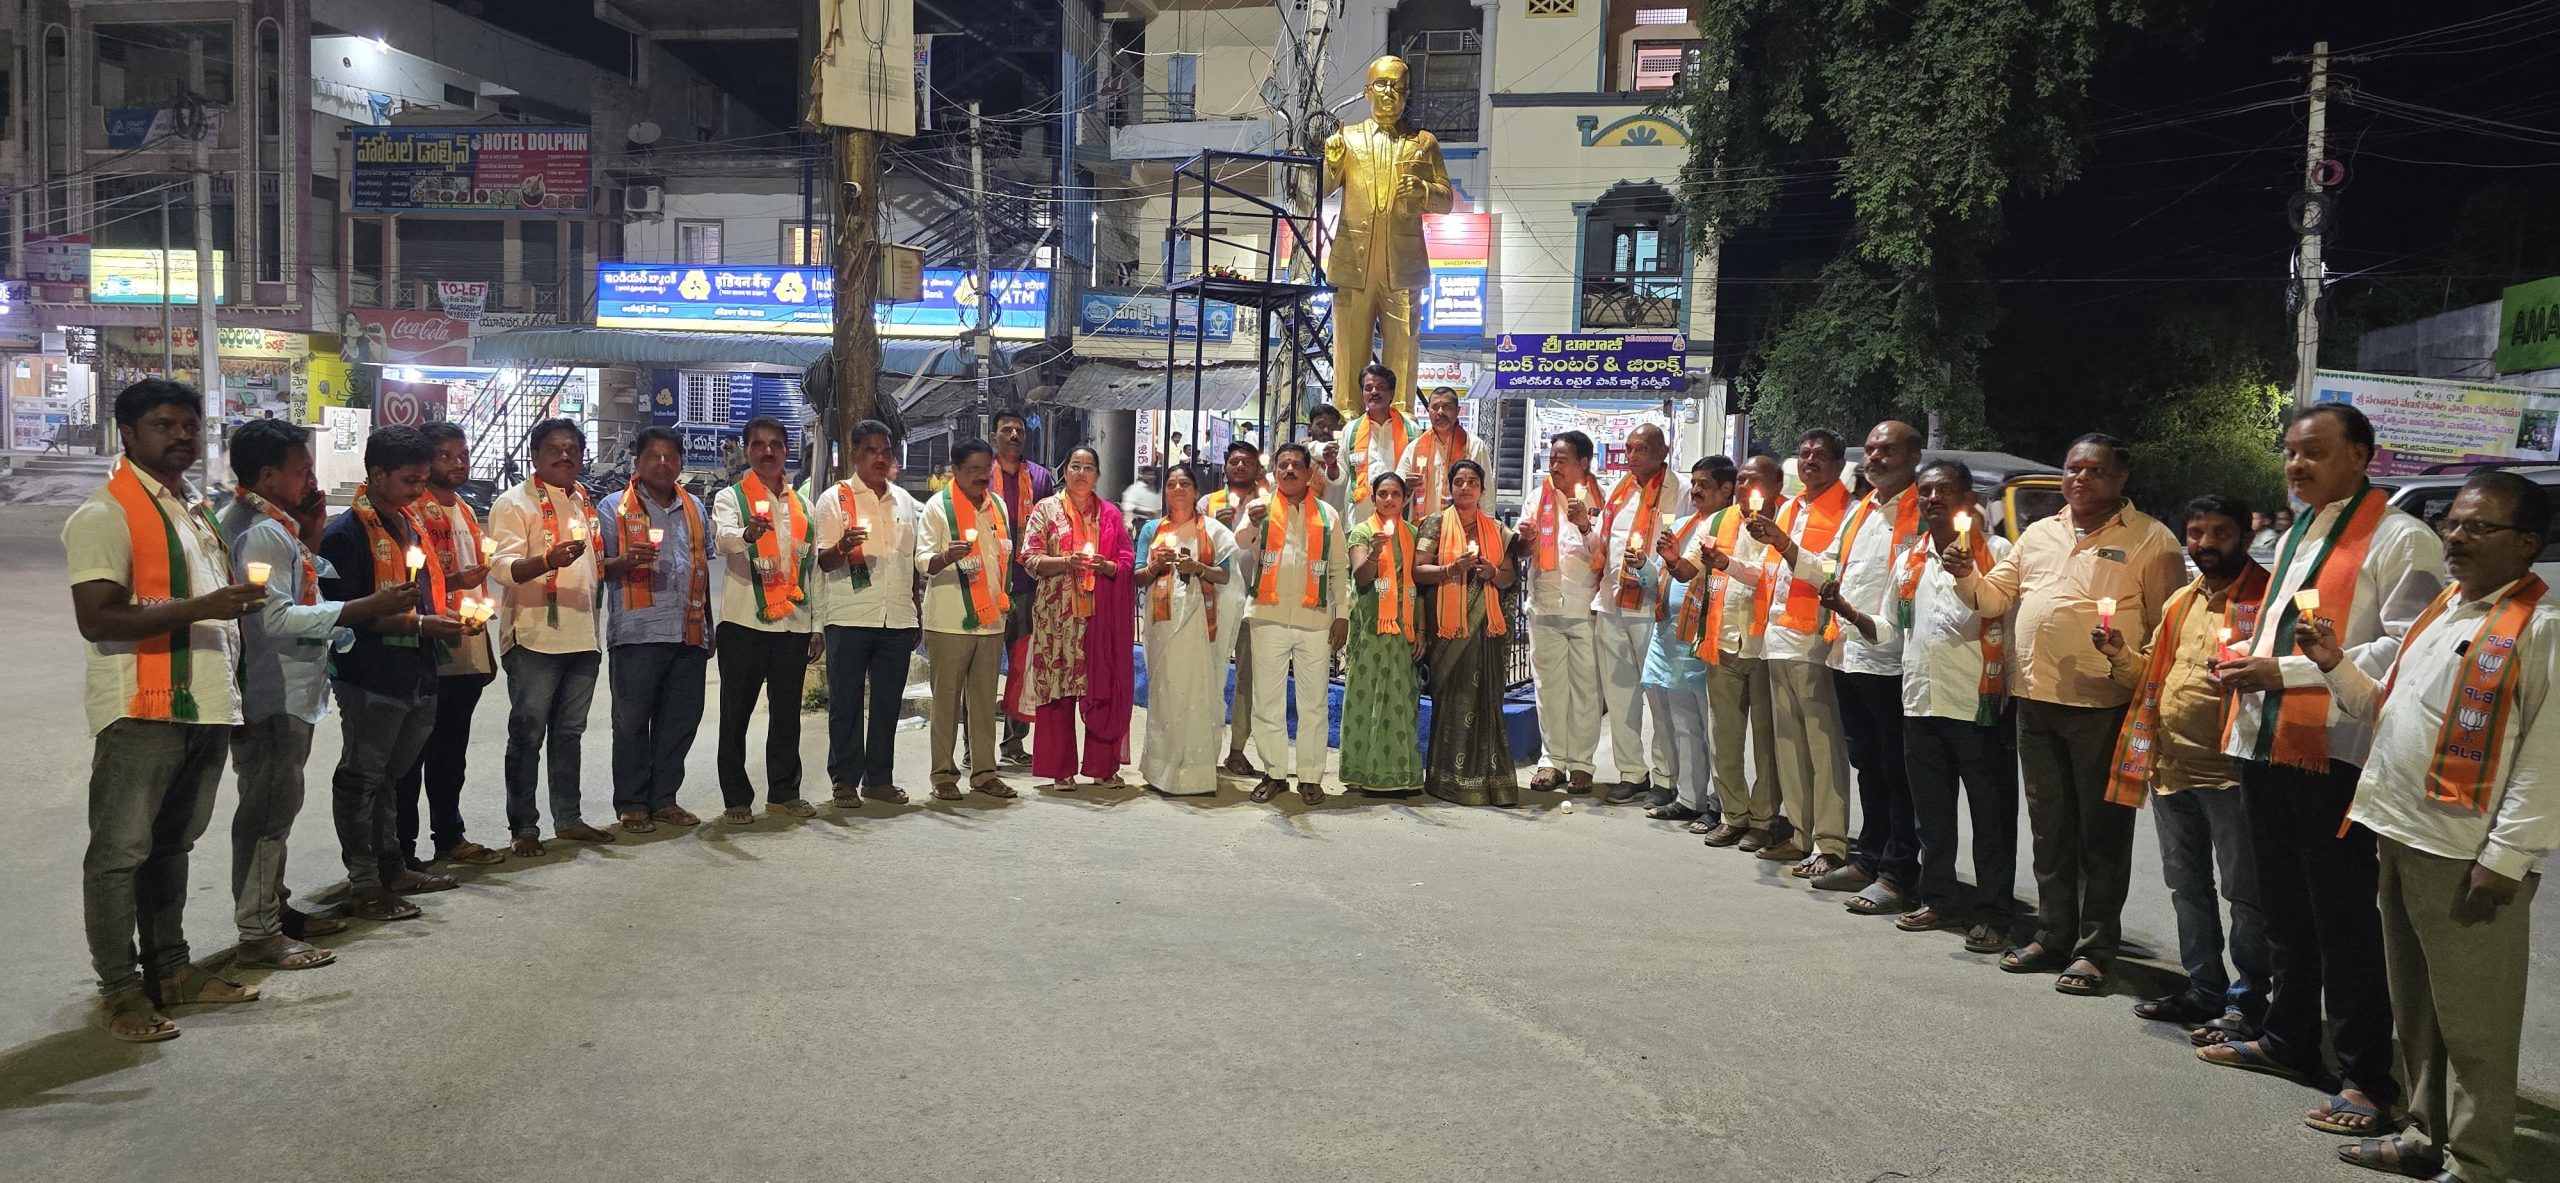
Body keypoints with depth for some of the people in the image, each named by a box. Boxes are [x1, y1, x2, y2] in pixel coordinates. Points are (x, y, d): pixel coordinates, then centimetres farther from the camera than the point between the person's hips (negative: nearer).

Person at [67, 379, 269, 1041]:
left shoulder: (199, 510, 17)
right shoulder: (106, 515, -9)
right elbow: (97, 618, -18)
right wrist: (200, 608, -25)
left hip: (206, 706, 8)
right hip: (143, 711, -8)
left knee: (172, 844, 15)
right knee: (120, 851, 0)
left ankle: (169, 968, 23)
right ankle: (118, 988, 6)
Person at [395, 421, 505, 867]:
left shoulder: (465, 512, 17)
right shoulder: (414, 511, -10)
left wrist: (486, 646, 20)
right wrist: (454, 582, -27)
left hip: (468, 653, 8)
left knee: (452, 751, 16)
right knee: (413, 753, -1)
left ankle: (449, 837, 24)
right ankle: (402, 845, 6)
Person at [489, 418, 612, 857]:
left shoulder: (588, 504, 16)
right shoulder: (515, 503, -6)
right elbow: (504, 567, -19)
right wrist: (548, 560, -35)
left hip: (584, 637, 7)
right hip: (535, 638, -7)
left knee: (569, 733, 14)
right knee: (528, 736, -1)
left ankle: (568, 818, 21)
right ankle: (523, 827, 6)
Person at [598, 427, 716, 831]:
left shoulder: (694, 508, 18)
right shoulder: (616, 506, 3)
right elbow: (598, 567, 0)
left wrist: (709, 624, 17)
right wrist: (625, 562, -22)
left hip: (690, 634, 5)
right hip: (638, 632, -4)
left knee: (681, 720, 7)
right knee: (632, 721, 0)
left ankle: (664, 799, 17)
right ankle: (631, 805, 8)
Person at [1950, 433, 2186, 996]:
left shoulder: (2150, 539, -1)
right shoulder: (2038, 535, 16)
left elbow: (2165, 626, -4)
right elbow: (1994, 596, 15)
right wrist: (1966, 575, -4)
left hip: (2103, 705, -5)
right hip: (2035, 698, 6)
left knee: (2101, 831, 2)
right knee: (2049, 827, 14)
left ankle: (2094, 949, 10)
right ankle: (2053, 935, 25)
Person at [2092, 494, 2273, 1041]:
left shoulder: (2264, 595, -7)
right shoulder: (2180, 602, 16)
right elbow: (2152, 675, 21)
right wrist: (2120, 654, 3)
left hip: (2229, 770, -8)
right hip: (2170, 766, 8)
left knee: (2244, 892, 1)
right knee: (2188, 887, 16)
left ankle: (2246, 1001, 11)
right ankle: (2203, 989, 28)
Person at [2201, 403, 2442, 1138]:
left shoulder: (2400, 540, -9)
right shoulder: (2292, 539, 18)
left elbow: (2405, 647, -18)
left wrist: (2286, 672, -20)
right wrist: (2247, 666, 7)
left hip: (2334, 749, -8)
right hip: (2266, 742, 8)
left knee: (2344, 920, -1)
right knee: (2284, 909, 18)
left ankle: (2366, 1077, 9)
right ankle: (2288, 1039, 32)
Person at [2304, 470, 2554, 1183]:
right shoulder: (2441, 610, 15)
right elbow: (2386, 710, 23)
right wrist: (2334, 665, 7)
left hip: (2466, 853, -8)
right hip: (2400, 832, 8)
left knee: (2470, 1019, 1)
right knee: (2414, 1005, 18)